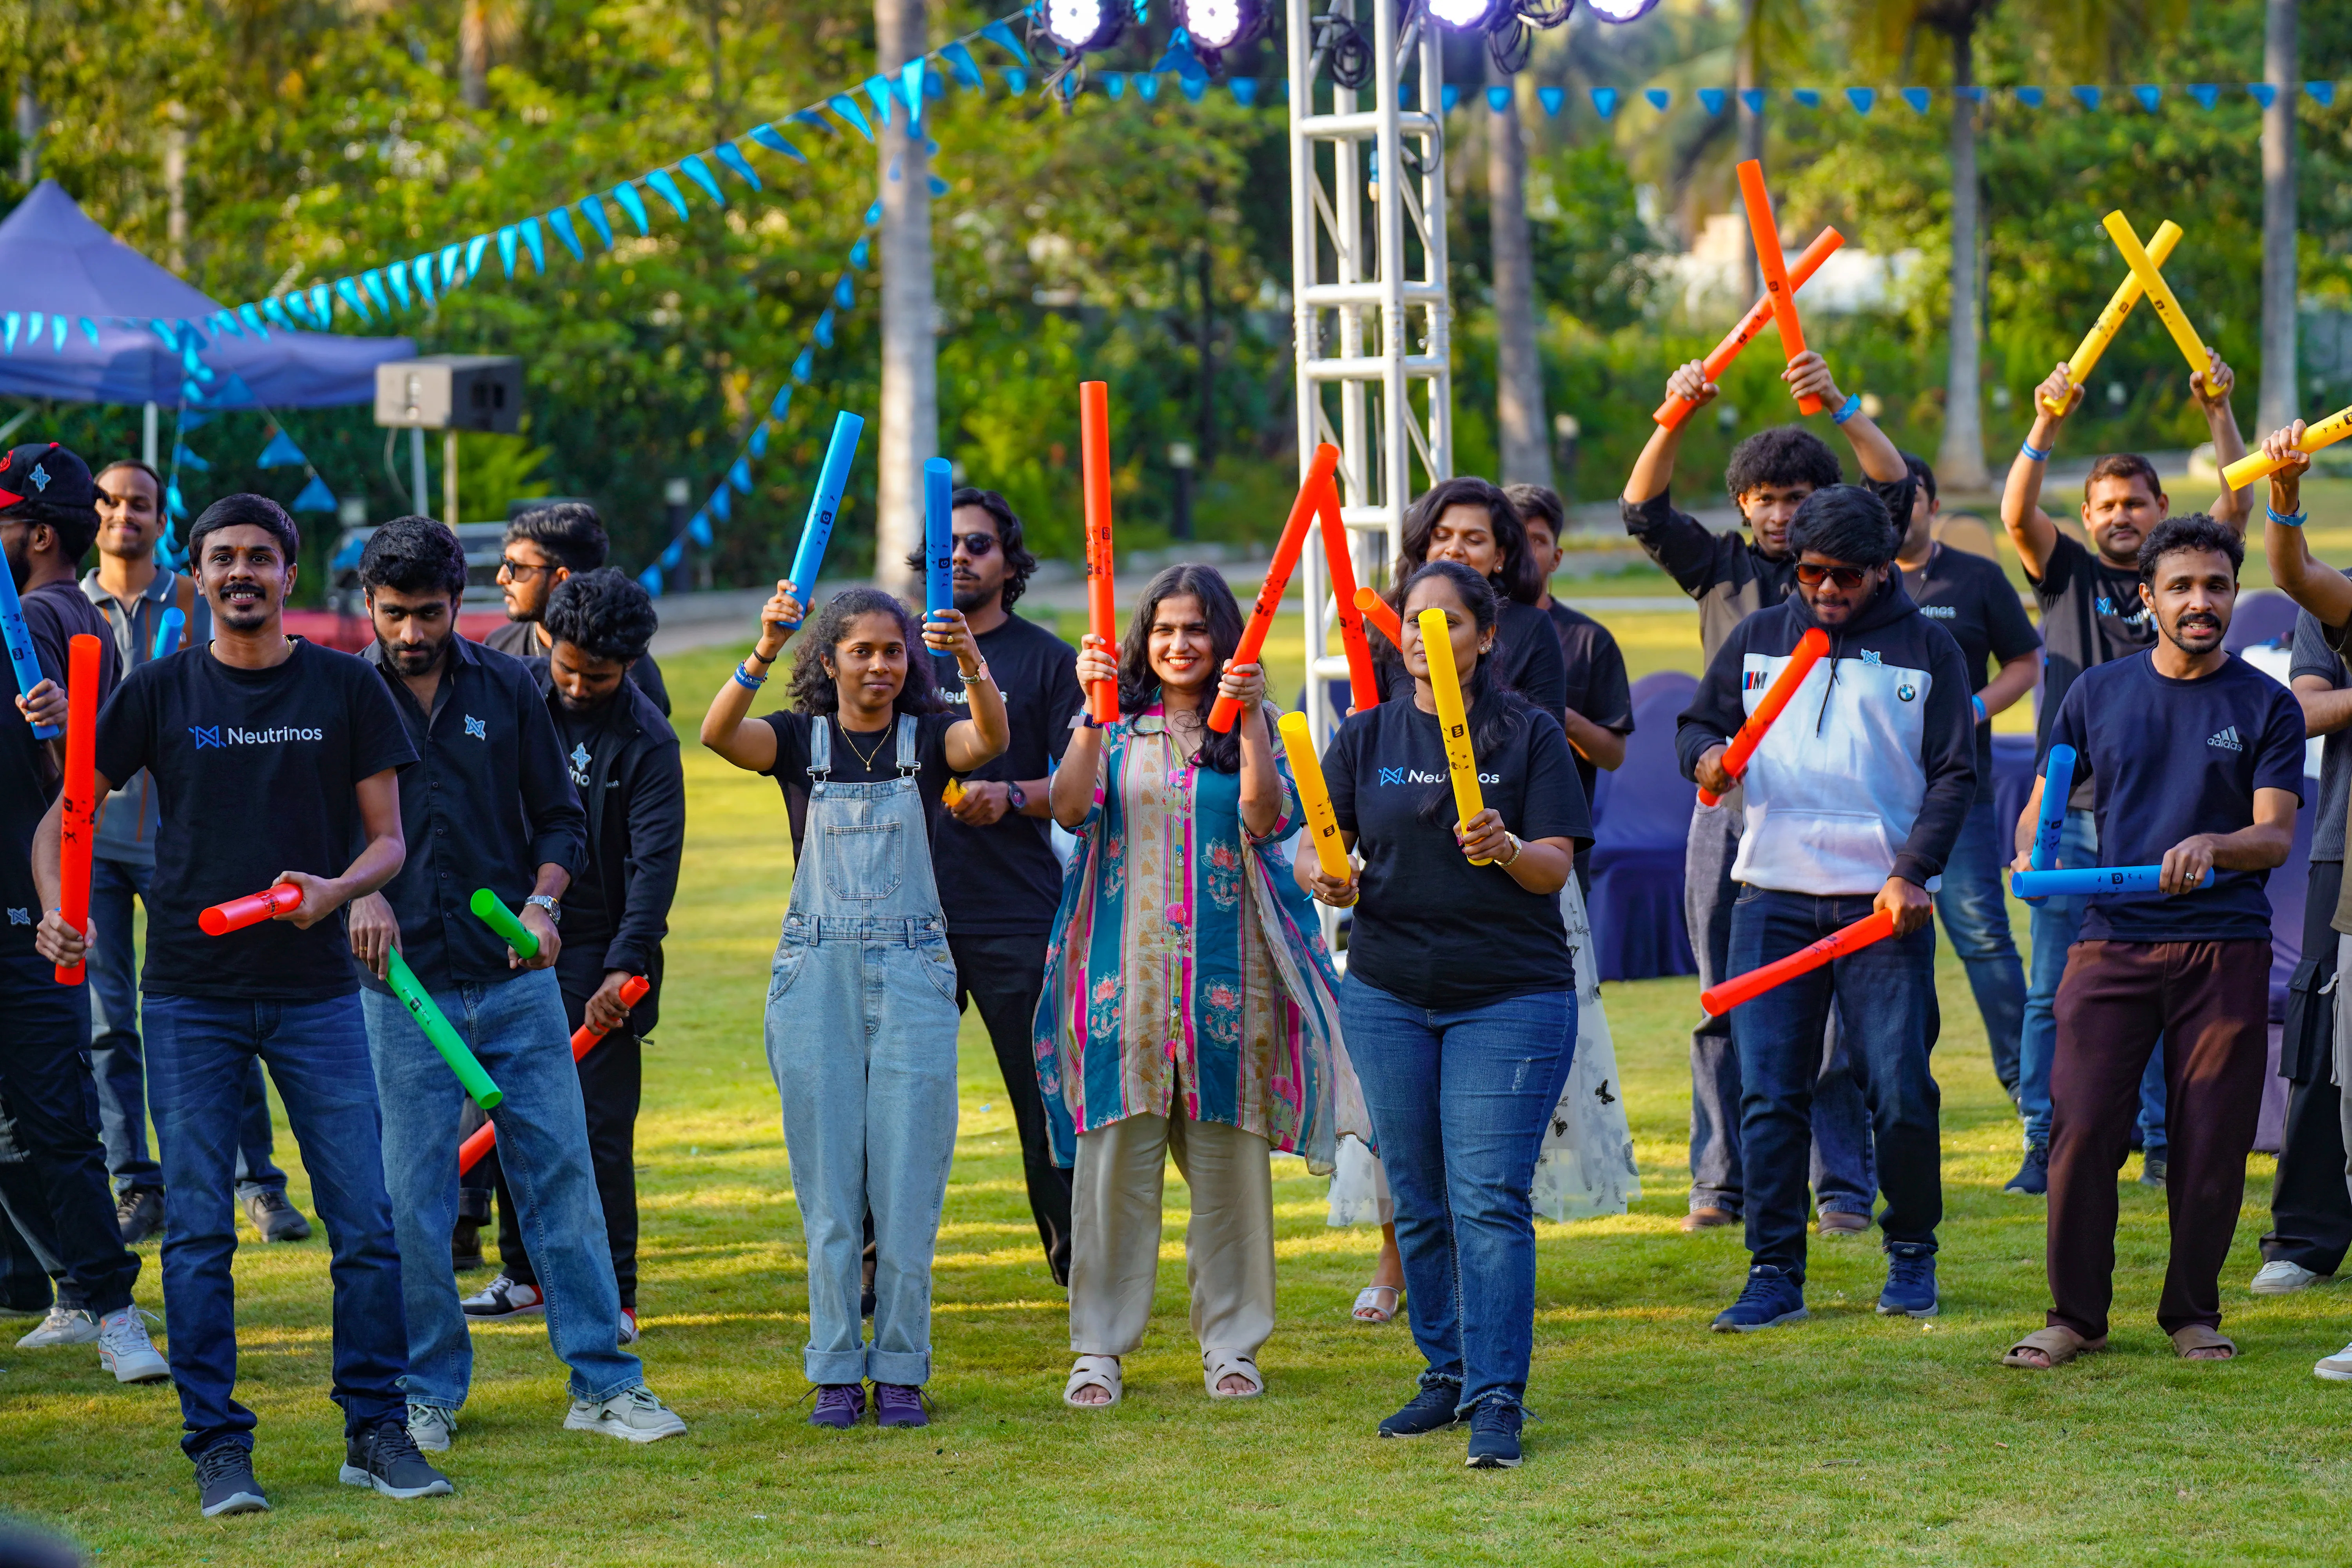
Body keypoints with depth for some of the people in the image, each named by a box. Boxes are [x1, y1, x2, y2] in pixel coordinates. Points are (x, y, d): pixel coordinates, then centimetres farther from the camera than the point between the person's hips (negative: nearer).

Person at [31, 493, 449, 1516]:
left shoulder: (347, 689, 5)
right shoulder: (161, 692, 5)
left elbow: (388, 839, 6)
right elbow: (67, 815, 8)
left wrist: (339, 888, -16)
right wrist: (56, 910, -11)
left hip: (316, 990, 0)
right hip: (190, 996, 0)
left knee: (366, 1222, -2)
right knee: (197, 1231, -1)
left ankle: (376, 1433, 9)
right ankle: (218, 1449, 5)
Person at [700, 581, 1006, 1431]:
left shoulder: (927, 735, 4)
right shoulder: (800, 738, 4)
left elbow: (990, 738, -18)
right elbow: (718, 732, -15)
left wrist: (970, 662, -37)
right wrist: (762, 654, -33)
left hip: (912, 975, 0)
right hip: (817, 973, 0)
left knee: (907, 1182, -1)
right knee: (830, 1184, 1)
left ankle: (901, 1371, 7)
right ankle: (837, 1372, 7)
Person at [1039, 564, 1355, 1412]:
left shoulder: (1251, 729, 8)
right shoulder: (1116, 728, 9)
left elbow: (1268, 818, -9)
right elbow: (1072, 808, -8)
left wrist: (1249, 721, -17)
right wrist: (1094, 711, -17)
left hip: (1226, 974, 0)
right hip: (1126, 971, 0)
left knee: (1229, 1157, 3)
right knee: (1116, 1156, -2)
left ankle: (1232, 1341, 12)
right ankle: (1099, 1345, 5)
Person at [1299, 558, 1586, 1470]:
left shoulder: (1532, 736, 1)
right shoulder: (1368, 737, 9)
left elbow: (1556, 870, -5)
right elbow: (1314, 849, 5)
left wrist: (1506, 849, -26)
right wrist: (1326, 879, -18)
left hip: (1511, 995, -3)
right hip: (1387, 994, 3)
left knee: (1490, 1198, -11)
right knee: (1418, 1203, 9)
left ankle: (1497, 1400, -10)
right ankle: (1446, 1374, 22)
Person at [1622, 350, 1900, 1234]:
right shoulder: (1720, 570, 13)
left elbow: (1896, 488, -5)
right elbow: (1642, 511, 2)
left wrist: (1839, 407, -19)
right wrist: (1677, 418, -13)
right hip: (1730, 804, 2)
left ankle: (1843, 1186, 0)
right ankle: (1722, 1182, 9)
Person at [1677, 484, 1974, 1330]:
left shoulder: (1926, 649, 5)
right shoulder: (1757, 639, 12)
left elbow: (1954, 776, 3)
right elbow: (1698, 721, 19)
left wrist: (1913, 872, -10)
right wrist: (1705, 755, -6)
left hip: (1885, 904, -2)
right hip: (1773, 896, 2)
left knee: (1900, 1092, -3)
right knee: (1768, 1094, -2)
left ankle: (1911, 1257, 14)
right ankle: (1774, 1273, 4)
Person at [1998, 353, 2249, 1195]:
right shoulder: (2069, 575, 8)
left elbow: (2237, 501, 2)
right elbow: (2017, 515, -8)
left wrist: (2219, 411, -8)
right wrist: (2047, 424, -20)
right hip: (2072, 810, -1)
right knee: (2054, 990, -2)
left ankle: (2162, 1143, 9)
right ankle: (2044, 1147, 0)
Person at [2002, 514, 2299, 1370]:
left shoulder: (2266, 705, 4)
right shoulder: (2098, 693, 10)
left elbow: (2276, 836, -4)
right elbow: (2046, 799, 15)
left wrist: (2210, 847, -25)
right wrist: (2034, 849, -9)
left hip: (2225, 948, -1)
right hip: (2112, 939, 1)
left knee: (2211, 1140, 0)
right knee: (2081, 1126, -7)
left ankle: (2193, 1312, 16)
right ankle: (2076, 1313, 5)